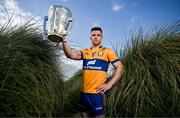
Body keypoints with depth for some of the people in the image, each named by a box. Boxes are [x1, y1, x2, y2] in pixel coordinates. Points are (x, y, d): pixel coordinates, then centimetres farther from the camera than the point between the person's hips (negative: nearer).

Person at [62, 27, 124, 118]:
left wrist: (109, 84, -12)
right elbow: (70, 55, -6)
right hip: (83, 92, 5)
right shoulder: (85, 51, 8)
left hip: (97, 93, -4)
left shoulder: (107, 51, -2)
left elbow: (119, 67, -5)